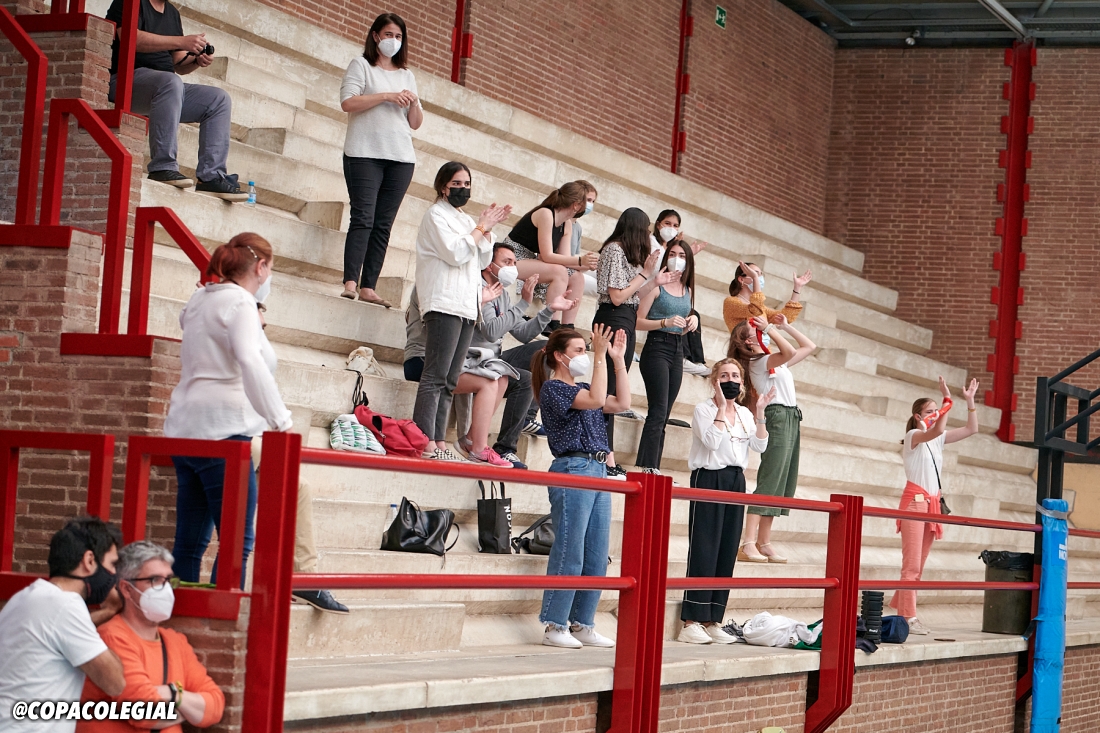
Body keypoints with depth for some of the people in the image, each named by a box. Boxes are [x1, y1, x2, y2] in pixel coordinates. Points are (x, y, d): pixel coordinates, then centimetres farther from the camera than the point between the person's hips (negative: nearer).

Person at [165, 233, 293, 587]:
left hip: (186, 425, 9)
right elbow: (250, 361, -25)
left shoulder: (199, 301, 17)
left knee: (190, 541, 10)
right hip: (222, 428, -9)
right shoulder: (240, 304, -9)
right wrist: (279, 419, -26)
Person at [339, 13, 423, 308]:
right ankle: (350, 283, -19)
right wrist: (386, 96, -14)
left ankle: (368, 287, -4)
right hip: (365, 153, -5)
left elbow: (415, 123, 19)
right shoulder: (361, 65, 7)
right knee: (363, 218, -14)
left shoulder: (406, 75, 21)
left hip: (401, 158, 5)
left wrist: (414, 103, -1)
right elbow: (347, 102, -9)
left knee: (383, 224, -1)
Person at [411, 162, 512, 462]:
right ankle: (426, 444, -21)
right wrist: (482, 227, -4)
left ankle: (439, 443, 2)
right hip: (443, 304, -9)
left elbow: (483, 261, 20)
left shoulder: (465, 219, 25)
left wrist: (488, 230, 7)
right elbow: (455, 253, -12)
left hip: (467, 307, 9)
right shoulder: (436, 214, 1)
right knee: (436, 376, -15)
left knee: (450, 381, 4)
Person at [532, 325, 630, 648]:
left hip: (598, 471, 9)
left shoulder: (582, 387, 20)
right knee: (569, 554, -9)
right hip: (573, 469, -9)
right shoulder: (553, 388, -5)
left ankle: (582, 625, 12)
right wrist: (601, 357, -16)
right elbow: (596, 400, -19)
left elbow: (622, 403, 15)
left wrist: (619, 359, 13)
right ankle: (555, 626, -4)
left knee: (597, 558, 7)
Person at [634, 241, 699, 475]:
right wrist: (665, 322, -21)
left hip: (677, 351, 7)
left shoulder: (688, 290, 15)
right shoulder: (657, 287, -5)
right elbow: (639, 322, -10)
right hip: (657, 348, -7)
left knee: (663, 415, 4)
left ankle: (653, 468, 4)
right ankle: (648, 467, -20)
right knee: (658, 412, -16)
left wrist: (693, 321, 5)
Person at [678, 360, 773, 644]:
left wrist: (759, 413, -4)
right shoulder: (705, 409, -3)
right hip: (709, 479, -6)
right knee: (704, 552, -10)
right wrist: (722, 406, -14)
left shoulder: (745, 414, 14)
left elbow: (760, 445, 4)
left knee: (727, 553, 3)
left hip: (736, 481, 6)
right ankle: (691, 623, -10)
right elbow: (712, 440, -18)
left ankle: (713, 622, 6)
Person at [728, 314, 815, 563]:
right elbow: (791, 352, -27)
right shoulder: (759, 361, -9)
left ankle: (764, 543, 5)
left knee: (783, 483, 6)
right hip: (777, 417, -9)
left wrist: (785, 327, 19)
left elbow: (809, 347, 27)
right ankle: (748, 544, -22)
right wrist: (770, 329, -16)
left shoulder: (777, 361, 20)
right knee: (769, 481, -16)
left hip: (791, 418, 9)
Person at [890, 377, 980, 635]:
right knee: (912, 564, -11)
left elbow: (971, 429, 15)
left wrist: (970, 401, 7)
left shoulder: (937, 439, 15)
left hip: (932, 504, 8)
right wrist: (947, 399, -28)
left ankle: (898, 607, 15)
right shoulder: (913, 435, -7)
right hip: (915, 501, -8)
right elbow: (937, 430, -29)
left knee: (919, 565, 7)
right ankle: (908, 618, -12)